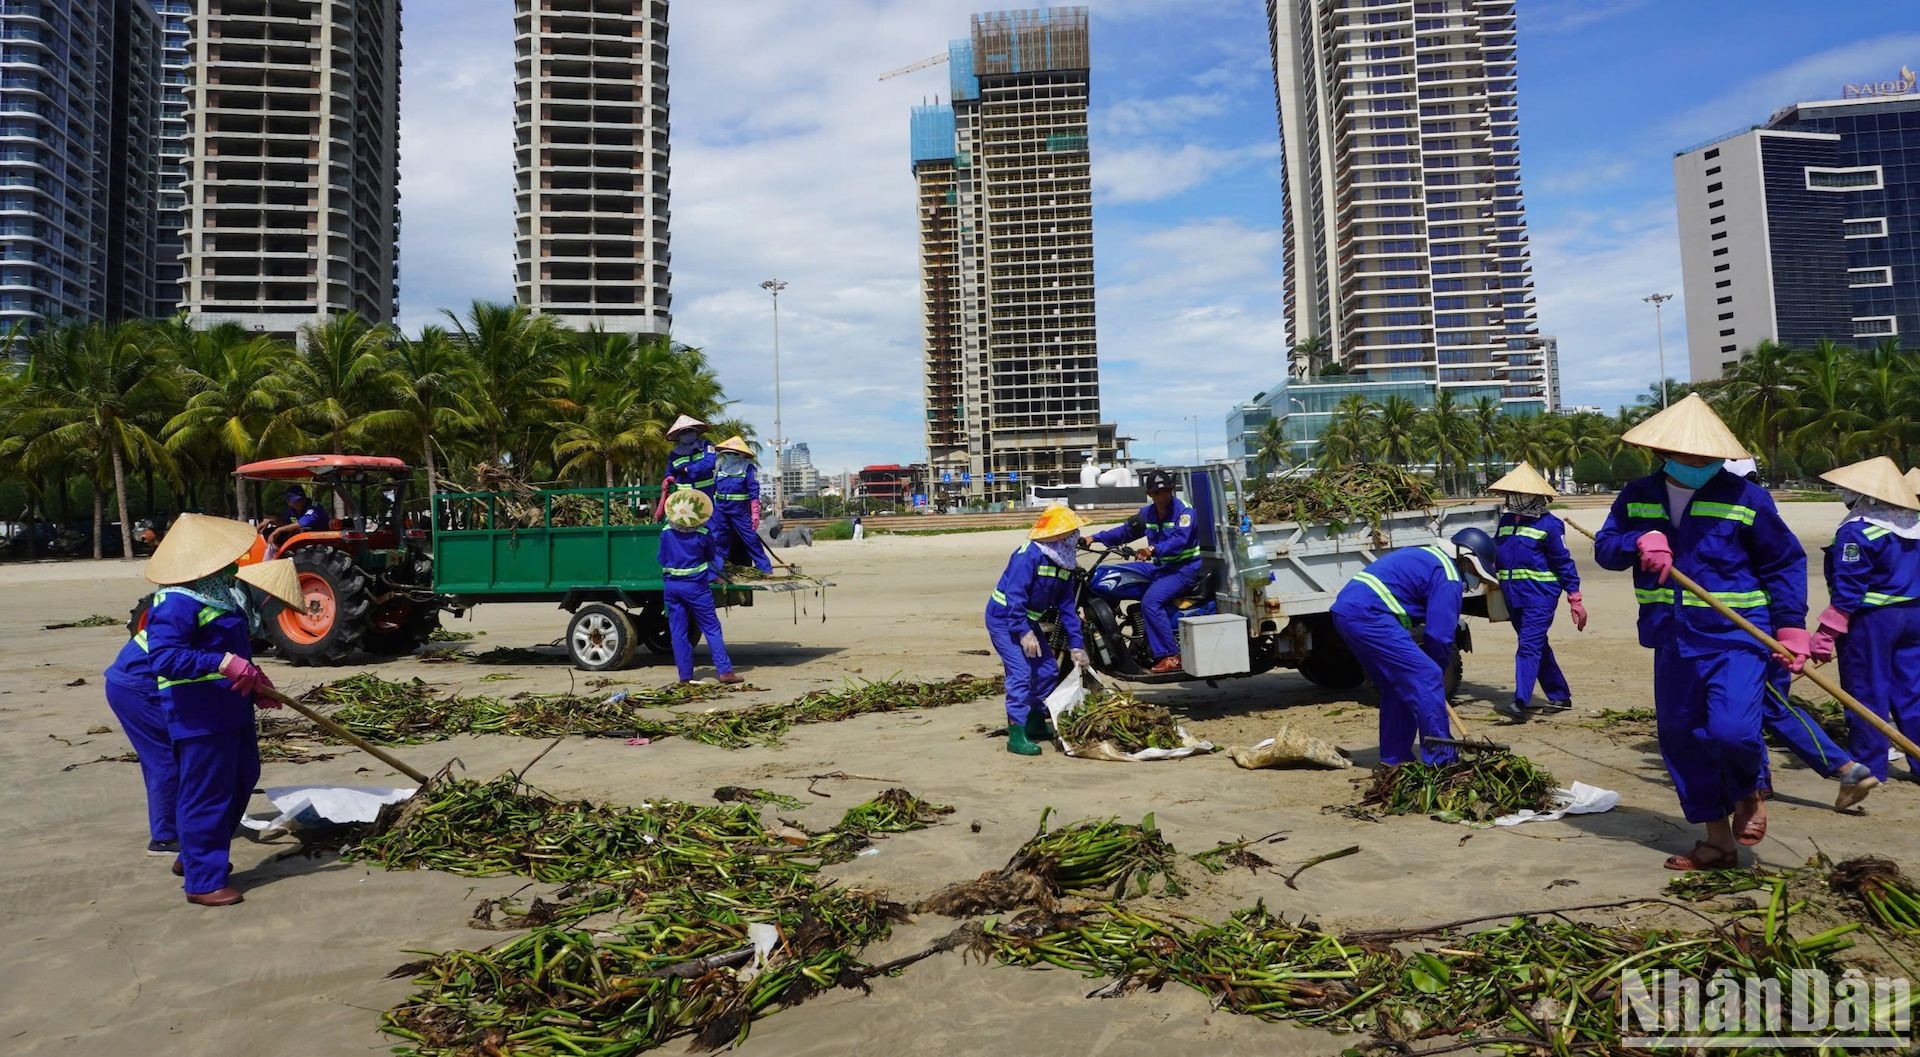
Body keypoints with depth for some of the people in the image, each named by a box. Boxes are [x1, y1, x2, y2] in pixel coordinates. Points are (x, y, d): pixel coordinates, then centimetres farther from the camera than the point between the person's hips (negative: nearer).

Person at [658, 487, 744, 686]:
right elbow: (713, 556, 5)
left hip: (671, 585, 3)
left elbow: (662, 559, 10)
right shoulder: (703, 533, -10)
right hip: (696, 586, -3)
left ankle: (685, 675, 10)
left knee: (678, 631, 8)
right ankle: (725, 671, -2)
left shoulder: (666, 532, -1)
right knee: (712, 629, 2)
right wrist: (715, 575, 22)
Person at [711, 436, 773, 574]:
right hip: (720, 509, 5)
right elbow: (713, 487, 16)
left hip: (740, 510, -5)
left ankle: (765, 568, -1)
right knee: (720, 538, 13)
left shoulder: (747, 468, -5)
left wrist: (755, 514, -13)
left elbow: (754, 493, -8)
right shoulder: (719, 467, 8)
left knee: (751, 538, -6)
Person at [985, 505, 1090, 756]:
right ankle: (1017, 735, -14)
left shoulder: (1064, 564, 1)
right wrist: (1024, 633, -31)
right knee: (1021, 672, -18)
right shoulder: (1029, 555, -25)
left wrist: (1076, 645, 2)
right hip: (1003, 619, -9)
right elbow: (1014, 597, -29)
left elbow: (1066, 607, 5)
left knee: (1048, 670, 10)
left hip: (1028, 621, 9)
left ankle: (1036, 724, 26)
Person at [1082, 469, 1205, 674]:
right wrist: (1095, 538, 6)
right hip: (1163, 567, 9)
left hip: (1186, 567, -9)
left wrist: (1154, 549, -41)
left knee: (1151, 601, -26)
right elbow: (1126, 530, 17)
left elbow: (1179, 540, -26)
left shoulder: (1184, 511, -11)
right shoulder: (1148, 513, 12)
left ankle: (1171, 657, -23)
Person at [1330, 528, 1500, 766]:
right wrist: (1441, 670, 11)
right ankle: (1441, 760, -5)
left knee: (1396, 687, 19)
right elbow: (1439, 635, -7)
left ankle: (1394, 759, 24)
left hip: (1345, 611, 10)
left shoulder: (1423, 556, 27)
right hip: (1368, 615, -10)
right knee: (1427, 680, -7)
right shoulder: (1448, 577, -4)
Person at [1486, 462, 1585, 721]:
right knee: (1538, 647, 15)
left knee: (1529, 647, -15)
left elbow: (1564, 562, -4)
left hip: (1540, 595, -7)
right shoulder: (1505, 521, 12)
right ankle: (1560, 697, 27)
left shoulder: (1548, 524, -5)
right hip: (1514, 596, 7)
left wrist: (1575, 599, -5)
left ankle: (1520, 703, -20)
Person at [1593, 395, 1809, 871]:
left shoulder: (1745, 498, -5)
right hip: (1672, 641, 4)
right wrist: (1639, 541, -17)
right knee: (1679, 737, 9)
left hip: (1735, 638, -4)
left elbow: (1786, 563, 2)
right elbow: (1604, 549, 4)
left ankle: (1750, 792, 17)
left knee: (1731, 730, -20)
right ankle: (1718, 840, 26)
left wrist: (1791, 626, -6)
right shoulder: (1637, 497, 5)